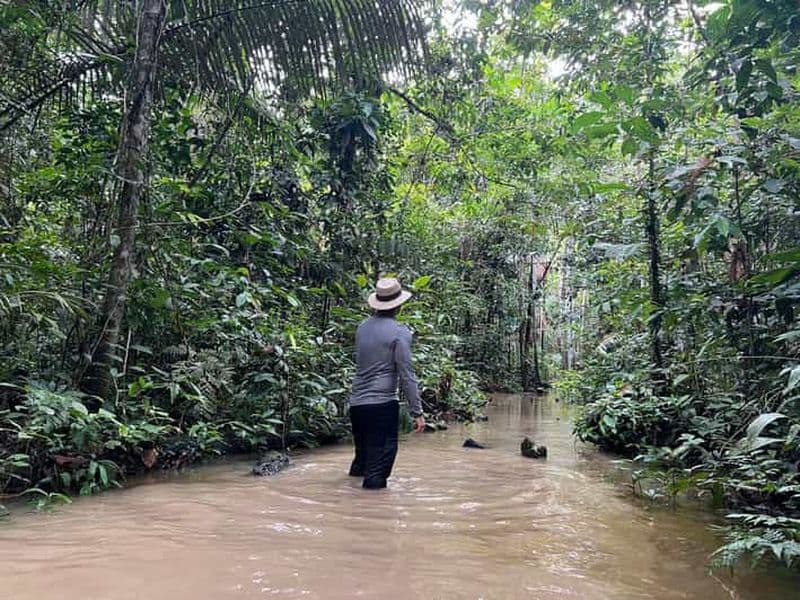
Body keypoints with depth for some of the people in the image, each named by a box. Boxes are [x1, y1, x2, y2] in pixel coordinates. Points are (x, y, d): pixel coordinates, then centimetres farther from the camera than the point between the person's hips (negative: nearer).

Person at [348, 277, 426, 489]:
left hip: (357, 402, 7)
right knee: (382, 455, 2)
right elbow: (406, 376, -12)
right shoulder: (399, 332, -10)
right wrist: (417, 412, -8)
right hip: (383, 403, -6)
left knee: (362, 454, 21)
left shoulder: (362, 327, 9)